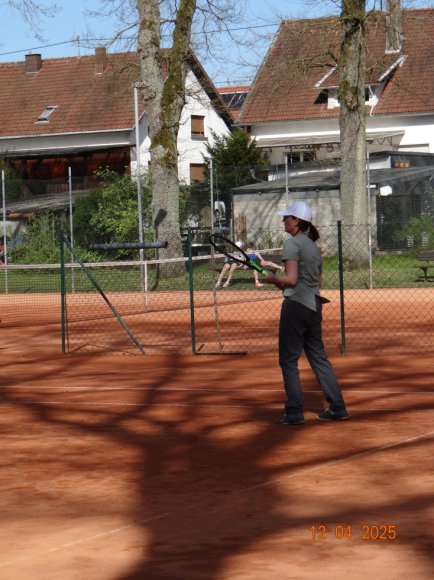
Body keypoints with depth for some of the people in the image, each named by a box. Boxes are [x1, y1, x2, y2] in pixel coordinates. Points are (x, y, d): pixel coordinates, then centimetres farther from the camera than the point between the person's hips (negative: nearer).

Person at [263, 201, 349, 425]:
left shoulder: (292, 243, -10)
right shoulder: (314, 246, 16)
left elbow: (291, 279, -19)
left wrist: (273, 278, -1)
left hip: (296, 305, -8)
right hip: (314, 305, 8)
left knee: (288, 360, 0)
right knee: (318, 357, 13)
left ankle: (294, 412, -1)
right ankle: (337, 407, 12)